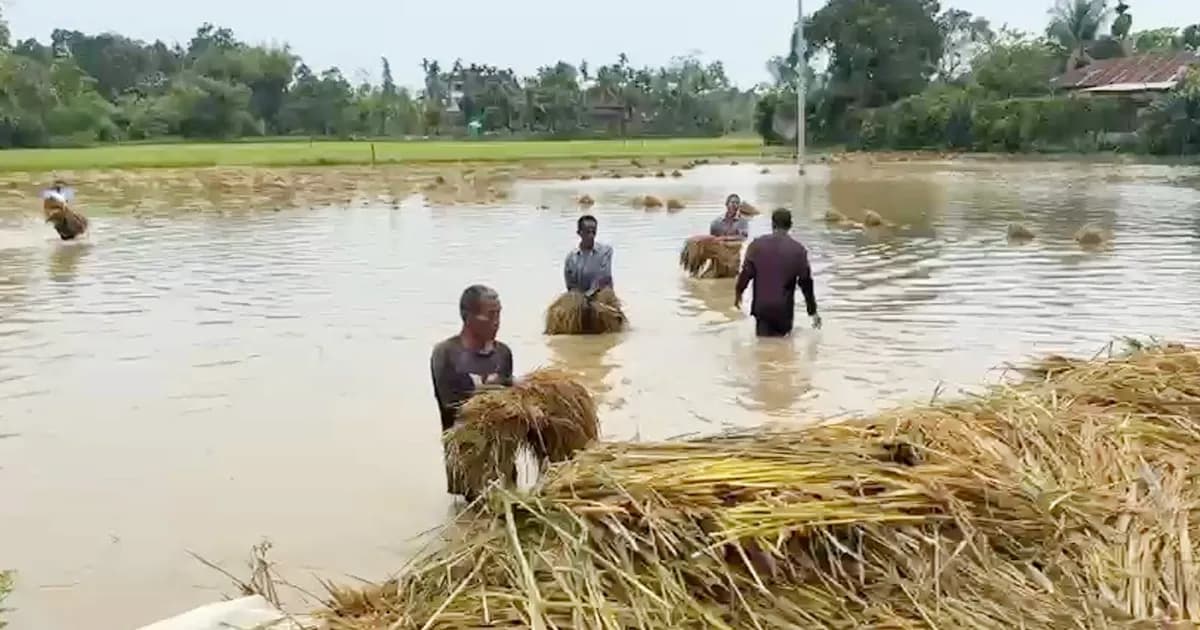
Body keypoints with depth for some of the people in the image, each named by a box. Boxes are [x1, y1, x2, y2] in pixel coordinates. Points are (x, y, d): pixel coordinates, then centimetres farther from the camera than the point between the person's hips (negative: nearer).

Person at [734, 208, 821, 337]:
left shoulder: (757, 245, -4)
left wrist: (738, 292, 18)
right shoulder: (798, 249, -5)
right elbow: (806, 281, -2)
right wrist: (813, 311, 6)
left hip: (761, 306, 1)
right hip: (784, 308, -1)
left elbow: (746, 272, -1)